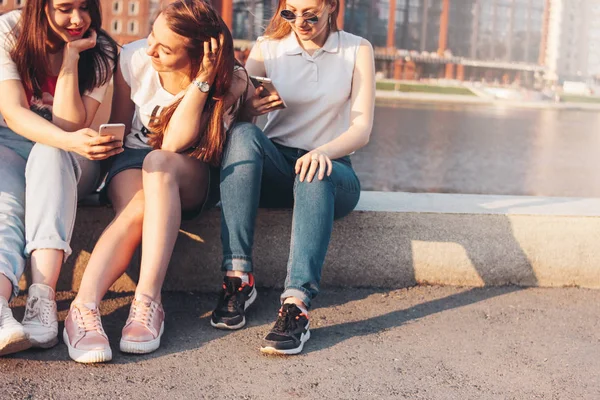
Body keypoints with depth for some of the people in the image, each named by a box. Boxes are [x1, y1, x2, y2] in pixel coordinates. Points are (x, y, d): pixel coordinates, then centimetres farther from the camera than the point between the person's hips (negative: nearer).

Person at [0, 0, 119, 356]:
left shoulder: (101, 50, -8)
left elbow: (70, 127, -14)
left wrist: (71, 59, -22)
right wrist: (69, 141, -38)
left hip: (69, 165, 0)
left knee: (49, 154, -36)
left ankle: (43, 297, -50)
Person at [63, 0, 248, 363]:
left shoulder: (230, 80, -16)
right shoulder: (134, 58, -9)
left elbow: (173, 145, -25)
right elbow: (118, 128, 6)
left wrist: (202, 81, -30)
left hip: (194, 175, -1)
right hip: (135, 161, 2)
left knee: (159, 163, -37)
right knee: (138, 208, -35)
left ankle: (148, 301, -43)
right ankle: (84, 308, -43)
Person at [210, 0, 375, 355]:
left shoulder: (357, 50, 2)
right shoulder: (267, 48, 6)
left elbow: (362, 129, -8)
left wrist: (324, 151, -29)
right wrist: (248, 108, -24)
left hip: (331, 168, -1)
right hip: (274, 168, 2)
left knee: (315, 176, -37)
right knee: (243, 134, -31)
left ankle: (297, 306, -46)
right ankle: (238, 277, -35)